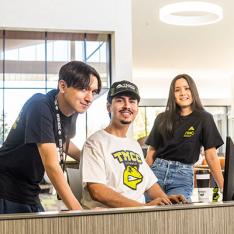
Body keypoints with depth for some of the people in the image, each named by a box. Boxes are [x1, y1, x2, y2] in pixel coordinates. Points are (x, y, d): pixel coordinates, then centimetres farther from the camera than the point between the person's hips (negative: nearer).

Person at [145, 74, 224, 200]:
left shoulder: (204, 118, 3)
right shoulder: (162, 119, 10)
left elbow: (211, 155, -1)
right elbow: (151, 151, 12)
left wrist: (224, 187, -6)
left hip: (183, 175, -2)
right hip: (157, 170, 2)